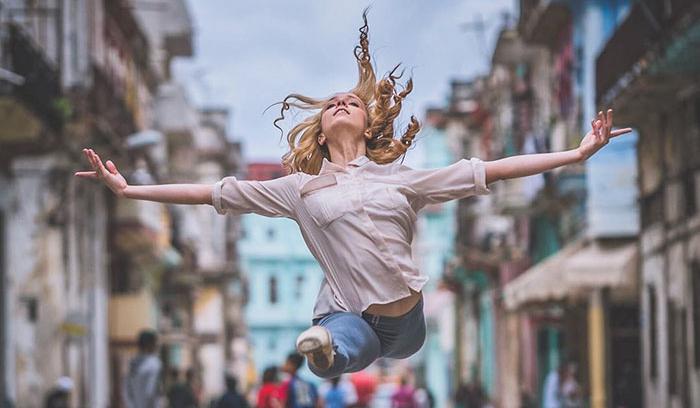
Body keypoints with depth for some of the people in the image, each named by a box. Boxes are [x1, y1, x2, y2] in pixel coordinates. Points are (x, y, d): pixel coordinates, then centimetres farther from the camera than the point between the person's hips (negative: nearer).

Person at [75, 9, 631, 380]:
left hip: (407, 322, 7)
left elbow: (487, 171, 11)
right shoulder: (299, 188, 14)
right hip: (349, 316, -7)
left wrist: (576, 154, 6)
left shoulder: (402, 177, 15)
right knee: (334, 347, -39)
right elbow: (212, 193, 13)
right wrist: (129, 190, 9)